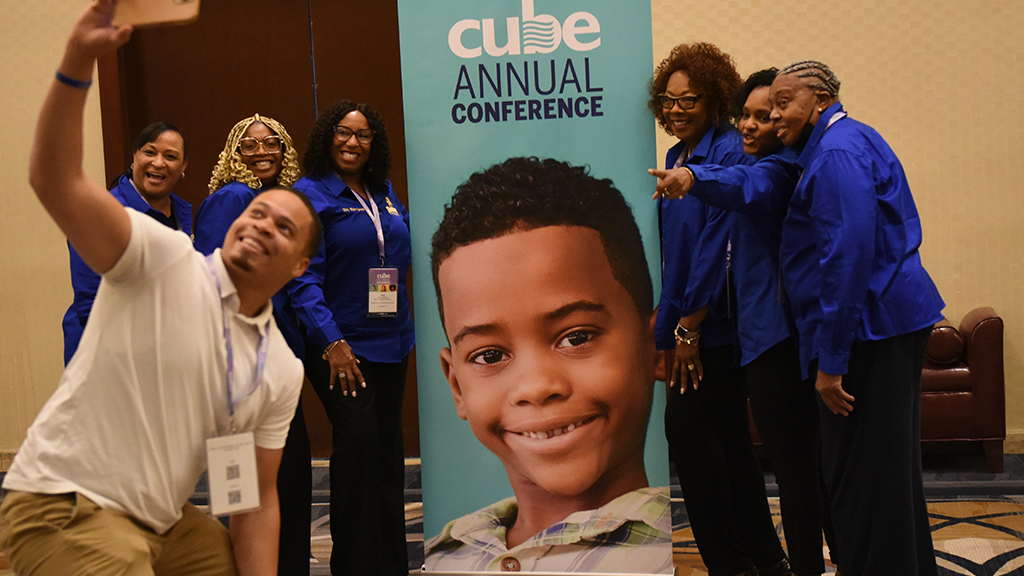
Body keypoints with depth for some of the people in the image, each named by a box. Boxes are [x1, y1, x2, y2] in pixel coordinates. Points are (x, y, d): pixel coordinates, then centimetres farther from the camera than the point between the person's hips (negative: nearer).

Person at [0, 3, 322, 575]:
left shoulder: (282, 370, 4)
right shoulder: (165, 259, -11)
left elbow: (257, 500, 7)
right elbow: (55, 182, -25)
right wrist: (78, 63, -37)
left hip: (162, 523, 6)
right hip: (65, 505, -6)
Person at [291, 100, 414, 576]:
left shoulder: (384, 192, 12)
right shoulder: (309, 194, -6)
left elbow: (404, 252, 22)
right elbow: (304, 278, -13)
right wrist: (332, 341, -21)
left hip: (391, 340, 6)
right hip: (340, 345, -6)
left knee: (388, 449, 11)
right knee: (357, 443, -12)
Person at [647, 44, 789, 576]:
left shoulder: (729, 154, -12)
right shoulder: (676, 157, 14)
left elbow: (717, 244, -18)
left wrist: (689, 327, -17)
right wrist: (669, 327, 13)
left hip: (714, 322, -9)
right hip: (687, 323, 9)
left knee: (689, 427, -6)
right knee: (727, 436, 13)